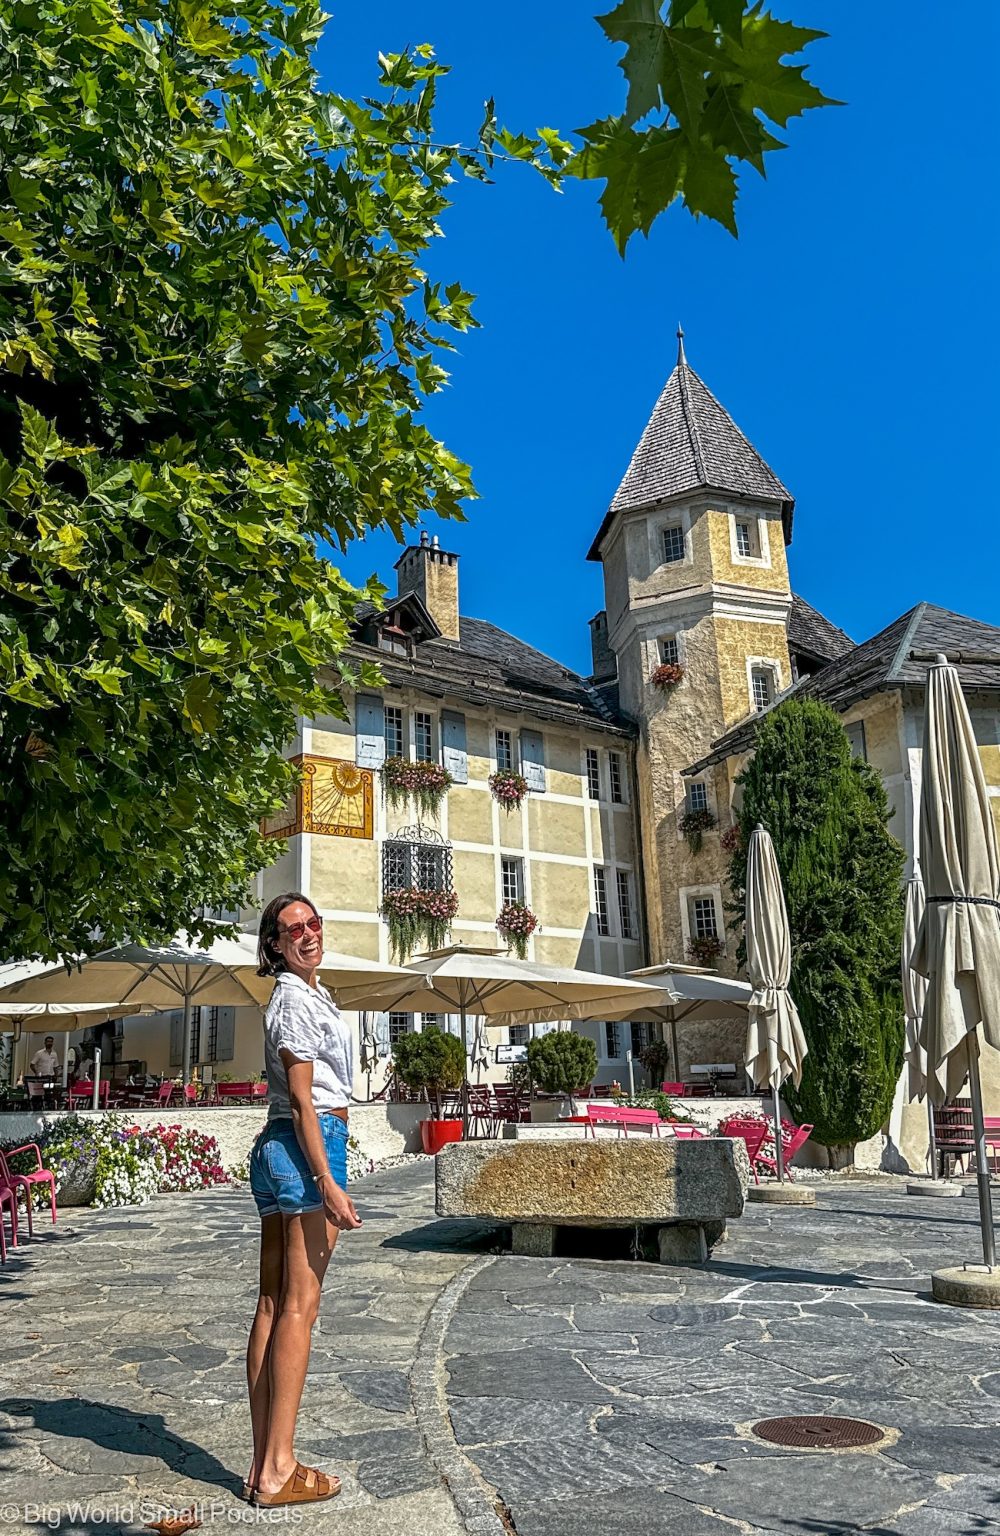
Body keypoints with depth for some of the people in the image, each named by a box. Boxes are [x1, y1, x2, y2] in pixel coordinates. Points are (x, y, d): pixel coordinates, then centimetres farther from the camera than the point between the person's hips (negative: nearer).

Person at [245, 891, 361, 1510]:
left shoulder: (303, 993, 19)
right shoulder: (299, 1000, -11)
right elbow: (303, 1099, -16)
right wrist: (328, 1182, -20)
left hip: (277, 1147, 10)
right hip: (310, 1144, -10)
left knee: (273, 1305, 8)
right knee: (300, 1306, -6)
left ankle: (265, 1464, 14)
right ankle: (278, 1472, -1)